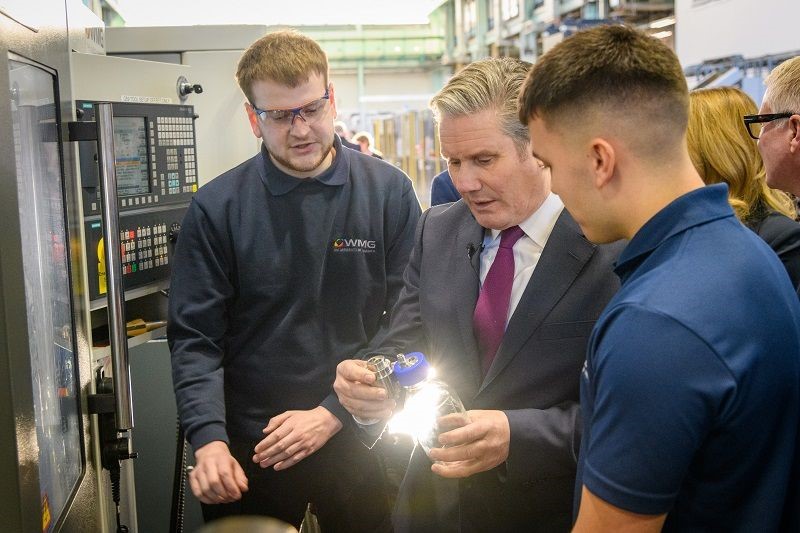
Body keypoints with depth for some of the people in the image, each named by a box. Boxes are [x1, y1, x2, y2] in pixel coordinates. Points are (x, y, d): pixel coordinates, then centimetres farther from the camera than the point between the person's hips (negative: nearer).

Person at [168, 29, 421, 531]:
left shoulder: (389, 192, -5)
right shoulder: (217, 208, -6)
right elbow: (194, 338, -5)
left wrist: (334, 413, -12)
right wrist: (209, 438, -18)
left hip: (359, 440, 1)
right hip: (248, 450, 0)